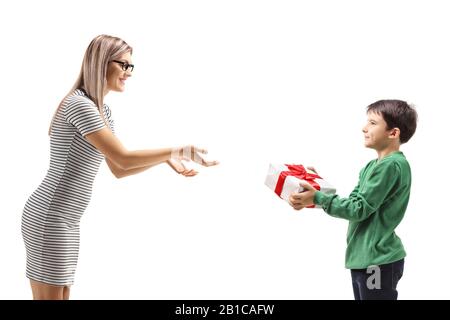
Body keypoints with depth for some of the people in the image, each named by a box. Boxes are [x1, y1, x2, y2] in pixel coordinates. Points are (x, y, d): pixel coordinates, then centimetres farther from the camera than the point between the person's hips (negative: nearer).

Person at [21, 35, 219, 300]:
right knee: (50, 295, -5)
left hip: (66, 221, 10)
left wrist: (167, 159, 6)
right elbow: (124, 158, -19)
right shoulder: (80, 104, -17)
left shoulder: (103, 110, 14)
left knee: (61, 294, 13)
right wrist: (178, 151, -12)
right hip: (50, 218, -10)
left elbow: (118, 170, 16)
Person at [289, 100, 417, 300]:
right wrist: (312, 200, 1)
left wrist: (318, 198, -18)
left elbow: (360, 208, -19)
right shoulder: (371, 166, 11)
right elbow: (353, 201, 11)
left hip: (378, 260, -9)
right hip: (363, 257, 9)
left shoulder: (392, 165, -18)